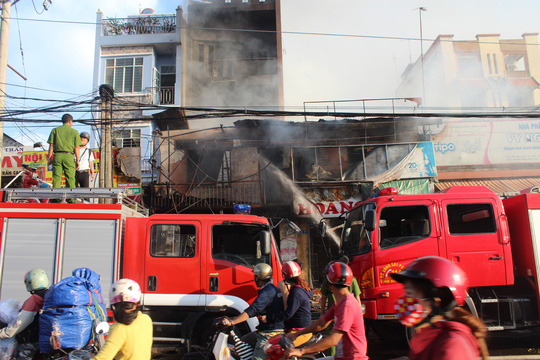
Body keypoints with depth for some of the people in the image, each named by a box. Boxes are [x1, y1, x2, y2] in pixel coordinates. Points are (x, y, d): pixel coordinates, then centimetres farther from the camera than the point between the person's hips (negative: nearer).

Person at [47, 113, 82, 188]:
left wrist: (49, 158, 7)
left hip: (57, 155, 2)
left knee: (56, 179, 1)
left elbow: (51, 145, 5)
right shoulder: (74, 132, 7)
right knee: (70, 179, 0)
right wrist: (77, 160, 3)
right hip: (69, 156, -2)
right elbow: (76, 148, 1)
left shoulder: (55, 130, 12)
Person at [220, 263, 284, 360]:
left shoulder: (267, 292, -17)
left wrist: (232, 322, -32)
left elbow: (253, 310, -28)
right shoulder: (272, 289, 17)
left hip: (270, 334, -11)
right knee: (243, 341, 19)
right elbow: (256, 311, 24)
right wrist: (235, 318, 23)